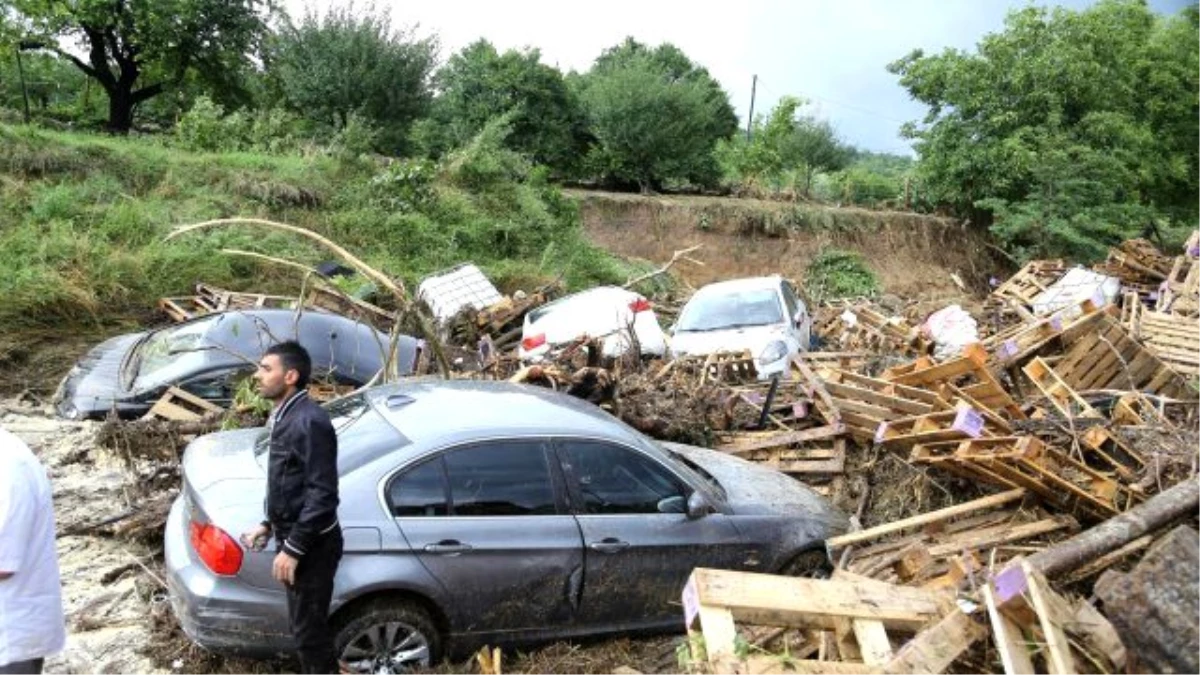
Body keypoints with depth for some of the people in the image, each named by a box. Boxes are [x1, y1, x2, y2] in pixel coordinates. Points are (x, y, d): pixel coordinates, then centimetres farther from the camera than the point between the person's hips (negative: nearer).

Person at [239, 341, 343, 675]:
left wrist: (293, 549, -23)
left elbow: (322, 494, -25)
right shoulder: (285, 415, 8)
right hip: (294, 538, 10)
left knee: (307, 626, 3)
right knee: (308, 621, 21)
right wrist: (269, 525, 18)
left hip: (312, 545, -10)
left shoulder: (309, 421, -24)